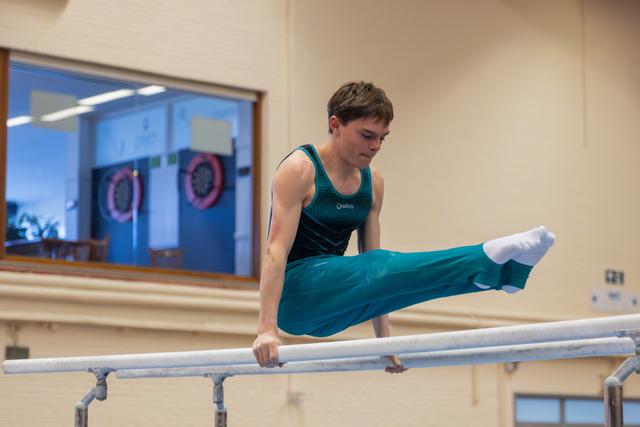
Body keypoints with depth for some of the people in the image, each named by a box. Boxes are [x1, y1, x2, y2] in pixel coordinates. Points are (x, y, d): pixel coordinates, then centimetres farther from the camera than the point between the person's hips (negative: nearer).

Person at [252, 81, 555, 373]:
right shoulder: (299, 169, -12)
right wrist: (267, 328, -29)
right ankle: (487, 258, -43)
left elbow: (371, 265, 11)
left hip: (329, 312, 8)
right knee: (379, 267, -30)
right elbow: (277, 250, -20)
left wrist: (384, 338, 6)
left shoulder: (373, 182, 8)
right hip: (293, 295, -8)